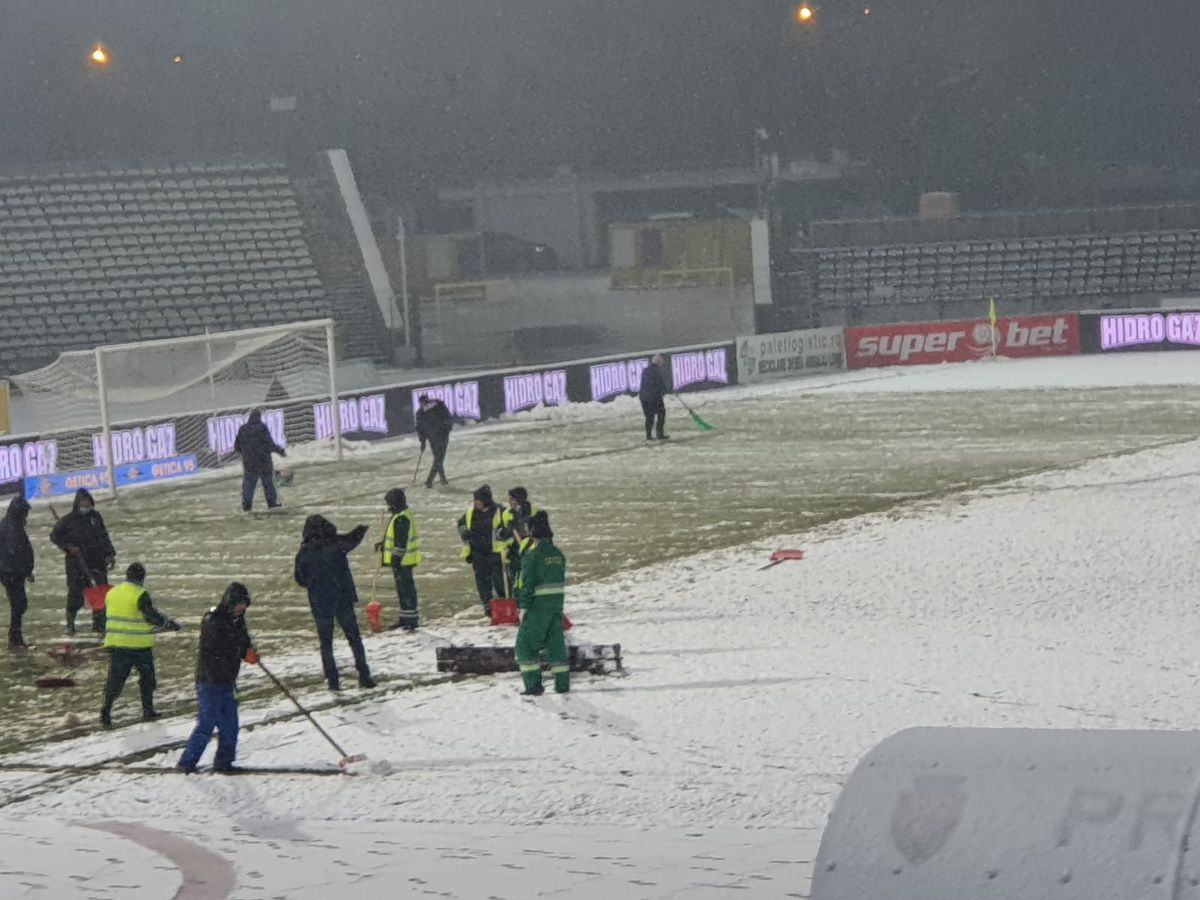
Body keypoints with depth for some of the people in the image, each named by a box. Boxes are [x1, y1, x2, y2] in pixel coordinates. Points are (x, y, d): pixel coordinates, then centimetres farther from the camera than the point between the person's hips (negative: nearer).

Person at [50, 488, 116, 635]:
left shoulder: (95, 517, 9)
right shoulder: (68, 520, -4)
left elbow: (104, 536, 18)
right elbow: (54, 536, 3)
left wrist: (110, 554, 14)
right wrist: (68, 547, -10)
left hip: (97, 562, 4)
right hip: (76, 563, -4)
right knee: (76, 593, -3)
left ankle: (99, 623, 12)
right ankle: (70, 624, 11)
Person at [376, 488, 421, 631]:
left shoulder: (402, 518, -20)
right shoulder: (399, 516, 14)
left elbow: (401, 542, -23)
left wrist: (396, 558, -23)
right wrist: (383, 545, 24)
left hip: (402, 561, -11)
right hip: (401, 560, 11)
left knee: (406, 588, -6)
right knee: (402, 588, 16)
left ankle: (411, 619, -3)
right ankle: (406, 618, 24)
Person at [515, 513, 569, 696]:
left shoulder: (532, 555, -14)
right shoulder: (558, 554, 7)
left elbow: (527, 584, -15)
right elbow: (561, 580, 12)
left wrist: (523, 607, -11)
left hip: (538, 605, -6)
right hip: (557, 602, 6)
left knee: (525, 644, 2)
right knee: (556, 642, 14)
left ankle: (533, 684, -6)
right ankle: (562, 683, 13)